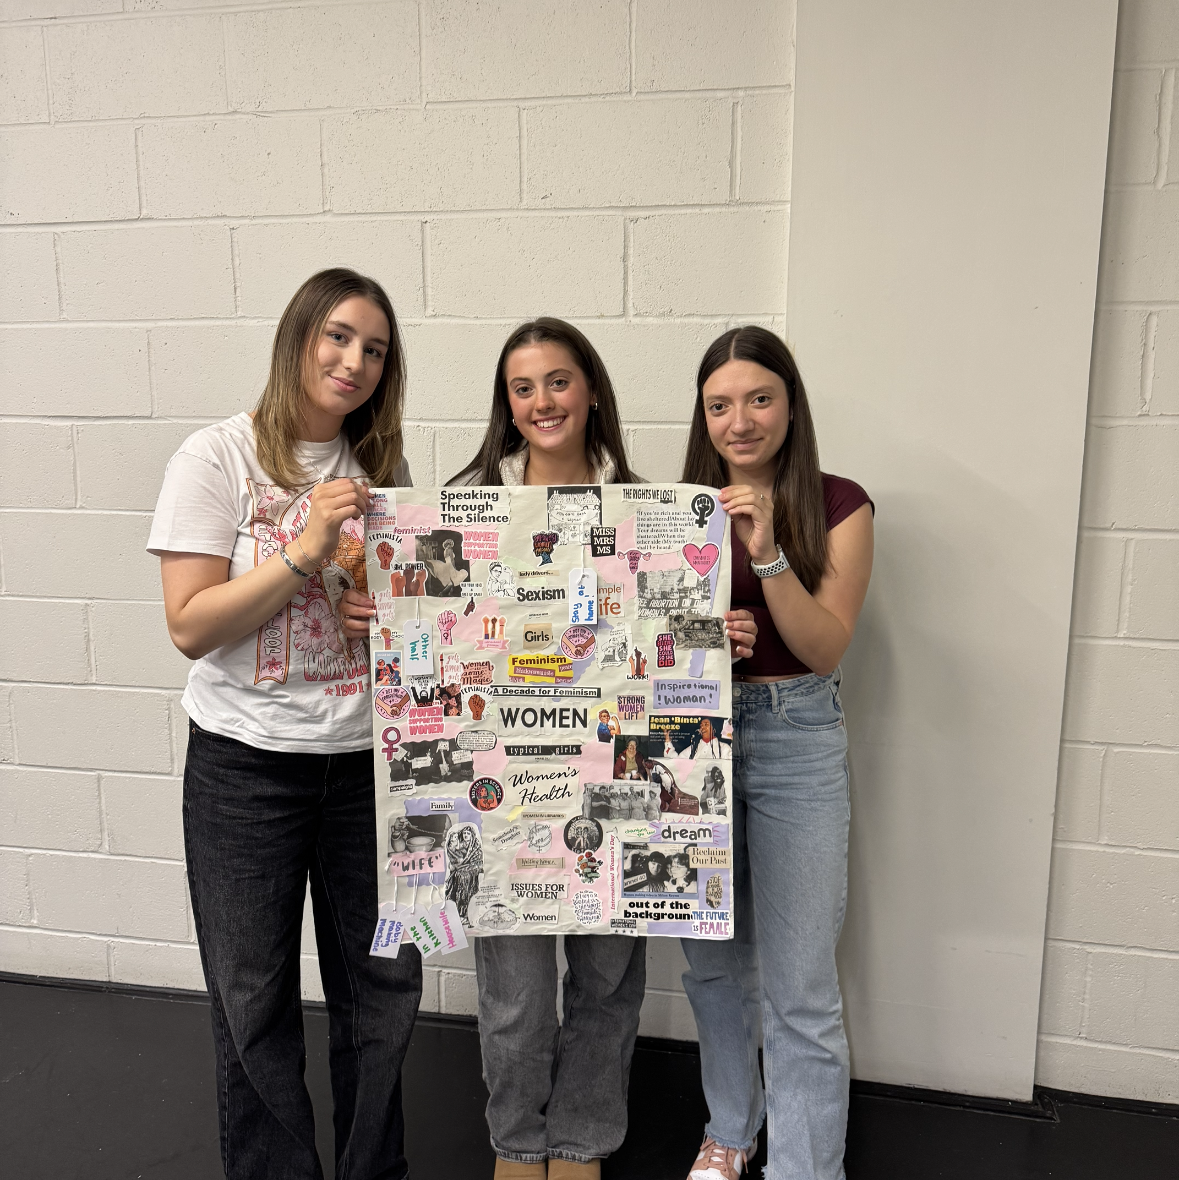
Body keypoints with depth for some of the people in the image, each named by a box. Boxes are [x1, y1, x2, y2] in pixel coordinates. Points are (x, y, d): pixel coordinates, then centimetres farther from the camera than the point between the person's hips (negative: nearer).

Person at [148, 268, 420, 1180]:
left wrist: (390, 612, -6)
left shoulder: (383, 466, 6)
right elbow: (191, 627, -12)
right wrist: (307, 550, -21)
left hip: (367, 759, 4)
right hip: (247, 765, -3)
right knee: (255, 1002, 11)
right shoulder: (218, 458, -6)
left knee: (384, 988, 13)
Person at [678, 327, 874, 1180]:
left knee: (800, 991, 0)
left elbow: (826, 648, -9)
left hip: (796, 736, -3)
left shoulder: (838, 504, -3)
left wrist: (767, 555, -21)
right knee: (712, 962, 17)